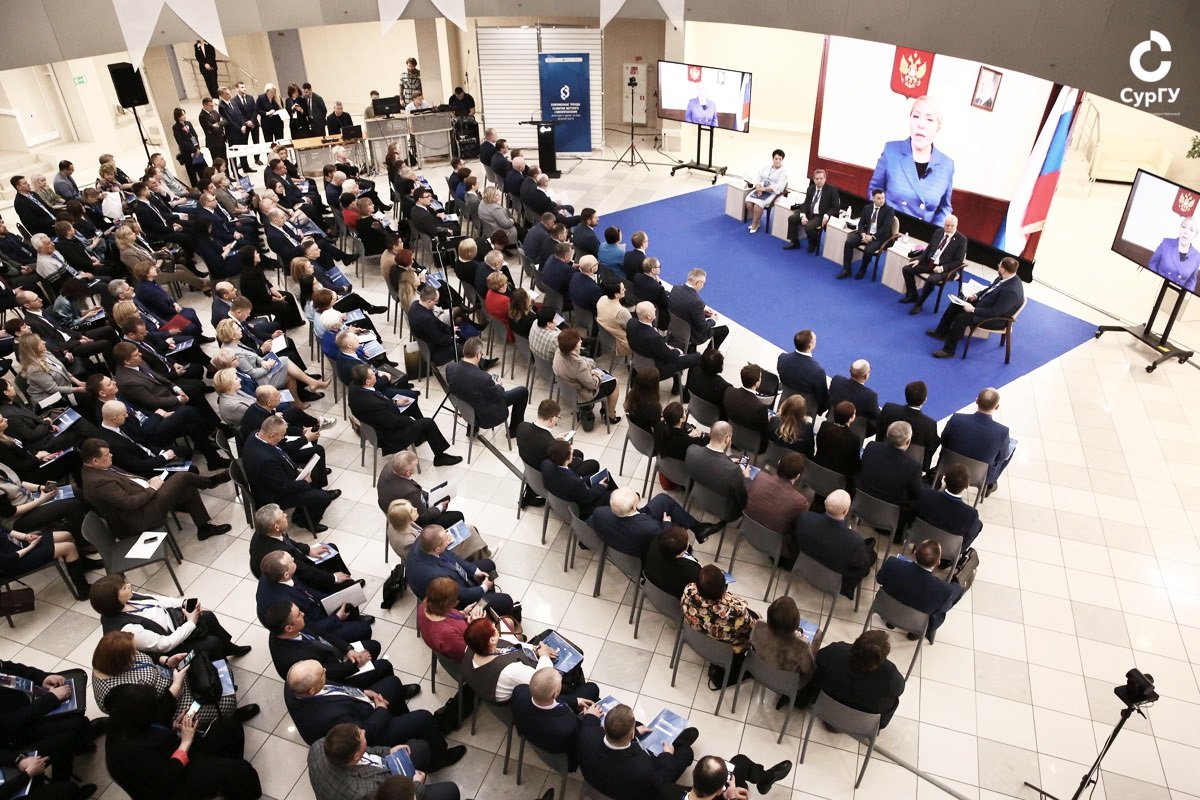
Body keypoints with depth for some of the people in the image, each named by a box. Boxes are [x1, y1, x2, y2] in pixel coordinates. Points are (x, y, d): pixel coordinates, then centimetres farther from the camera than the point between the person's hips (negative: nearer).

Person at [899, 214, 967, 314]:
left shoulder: (961, 240, -9)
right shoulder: (938, 233, 8)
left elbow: (959, 261, -10)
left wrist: (942, 268, -23)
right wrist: (918, 259, -1)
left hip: (945, 268, -7)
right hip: (929, 262, 7)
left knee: (931, 280, -37)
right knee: (906, 268, -7)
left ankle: (919, 304, -15)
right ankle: (912, 295, 10)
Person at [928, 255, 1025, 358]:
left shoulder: (1012, 291, -32)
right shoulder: (1006, 277, -5)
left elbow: (995, 312, -28)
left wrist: (973, 310, -25)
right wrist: (976, 296, 0)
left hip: (995, 319, -10)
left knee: (962, 318, -24)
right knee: (955, 304, 5)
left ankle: (949, 350, -12)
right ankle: (942, 332, 18)